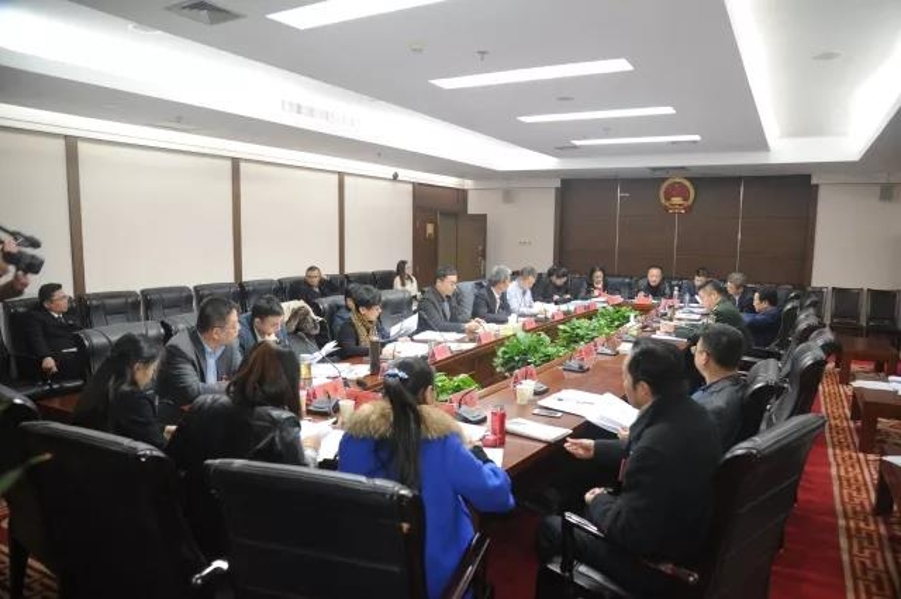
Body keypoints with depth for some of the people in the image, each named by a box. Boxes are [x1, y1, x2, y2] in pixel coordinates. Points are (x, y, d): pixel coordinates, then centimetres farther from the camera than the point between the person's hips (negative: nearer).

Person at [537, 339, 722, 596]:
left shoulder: (657, 446, -38)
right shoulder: (688, 411, -9)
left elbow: (628, 531, -28)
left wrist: (597, 501, -10)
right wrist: (597, 448, 16)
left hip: (653, 562, -8)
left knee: (549, 526, 9)